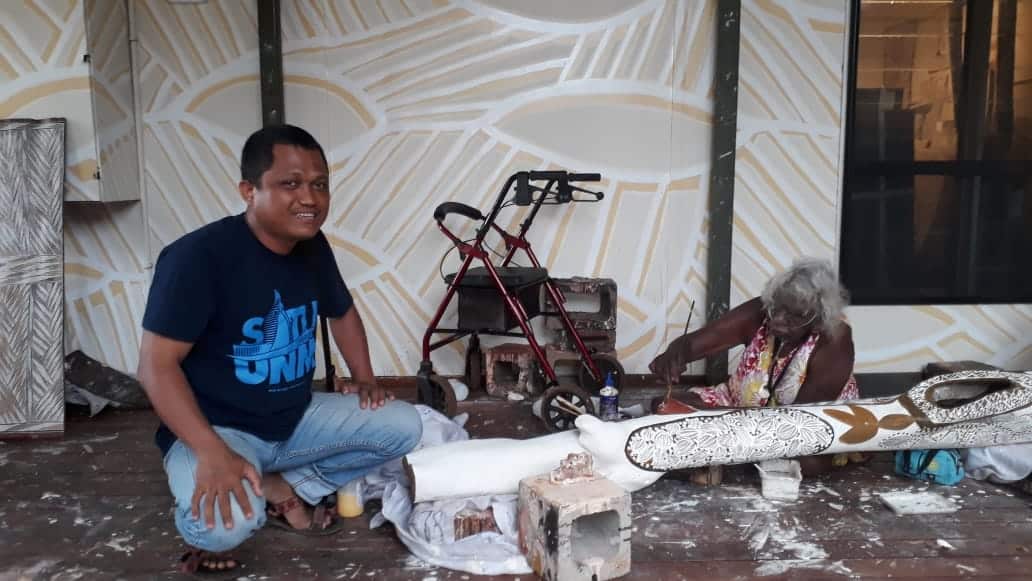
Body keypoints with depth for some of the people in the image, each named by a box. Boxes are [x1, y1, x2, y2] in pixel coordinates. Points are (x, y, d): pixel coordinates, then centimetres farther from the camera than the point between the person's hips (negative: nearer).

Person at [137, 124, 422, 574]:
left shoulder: (313, 247, -1)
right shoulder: (198, 255, -22)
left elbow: (342, 313, 18)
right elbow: (157, 364, -24)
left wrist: (364, 380, 6)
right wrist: (212, 453, -33)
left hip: (296, 418, 7)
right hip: (217, 428, -6)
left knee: (403, 426, -6)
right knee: (228, 523, -35)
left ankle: (285, 490, 6)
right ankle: (208, 529, 4)